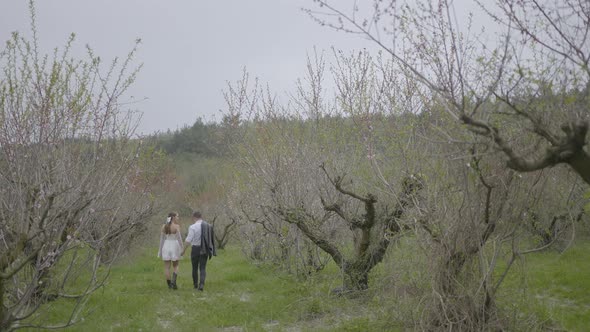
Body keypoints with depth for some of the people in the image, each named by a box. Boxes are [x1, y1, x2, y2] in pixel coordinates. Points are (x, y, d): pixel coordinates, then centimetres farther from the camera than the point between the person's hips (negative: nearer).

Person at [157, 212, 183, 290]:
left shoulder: (164, 226, 2)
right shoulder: (177, 226, -10)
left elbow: (162, 239, 4)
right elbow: (179, 238, -11)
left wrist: (160, 250, 11)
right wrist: (182, 249, -3)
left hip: (166, 246, 3)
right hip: (174, 247, -3)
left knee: (167, 267, 7)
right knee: (175, 266, 12)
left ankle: (169, 284, 8)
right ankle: (173, 281, -8)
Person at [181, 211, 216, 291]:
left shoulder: (193, 227, -12)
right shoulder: (208, 226, 3)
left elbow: (188, 240, -17)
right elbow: (212, 239, 7)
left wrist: (183, 250, -9)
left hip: (195, 249, -3)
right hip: (205, 250, 3)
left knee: (195, 267, 15)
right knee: (203, 268, 4)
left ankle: (195, 284, 28)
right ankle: (201, 284, -14)